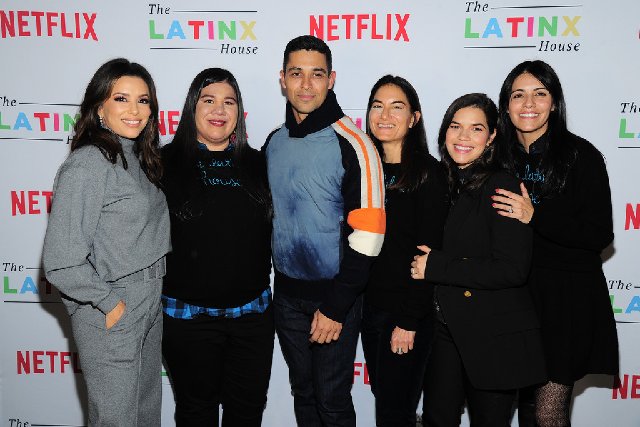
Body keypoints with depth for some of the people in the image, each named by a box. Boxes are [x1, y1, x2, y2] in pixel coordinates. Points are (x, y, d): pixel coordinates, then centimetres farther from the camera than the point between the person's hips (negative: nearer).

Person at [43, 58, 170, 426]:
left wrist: (151, 299, 7)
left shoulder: (138, 159, 8)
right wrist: (110, 303, -14)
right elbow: (62, 262, -22)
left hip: (150, 309, 8)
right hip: (112, 316, -8)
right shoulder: (87, 164, -18)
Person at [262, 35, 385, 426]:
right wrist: (275, 282, 9)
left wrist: (335, 308, -16)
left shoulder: (352, 144, -15)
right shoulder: (274, 142, 3)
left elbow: (367, 235, -18)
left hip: (334, 295, -5)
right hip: (286, 293, 5)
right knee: (303, 392, 18)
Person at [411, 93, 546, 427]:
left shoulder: (501, 187, -14)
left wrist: (436, 266, -18)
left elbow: (512, 270, -21)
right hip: (446, 328, 6)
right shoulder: (444, 183, 6)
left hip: (495, 337, -6)